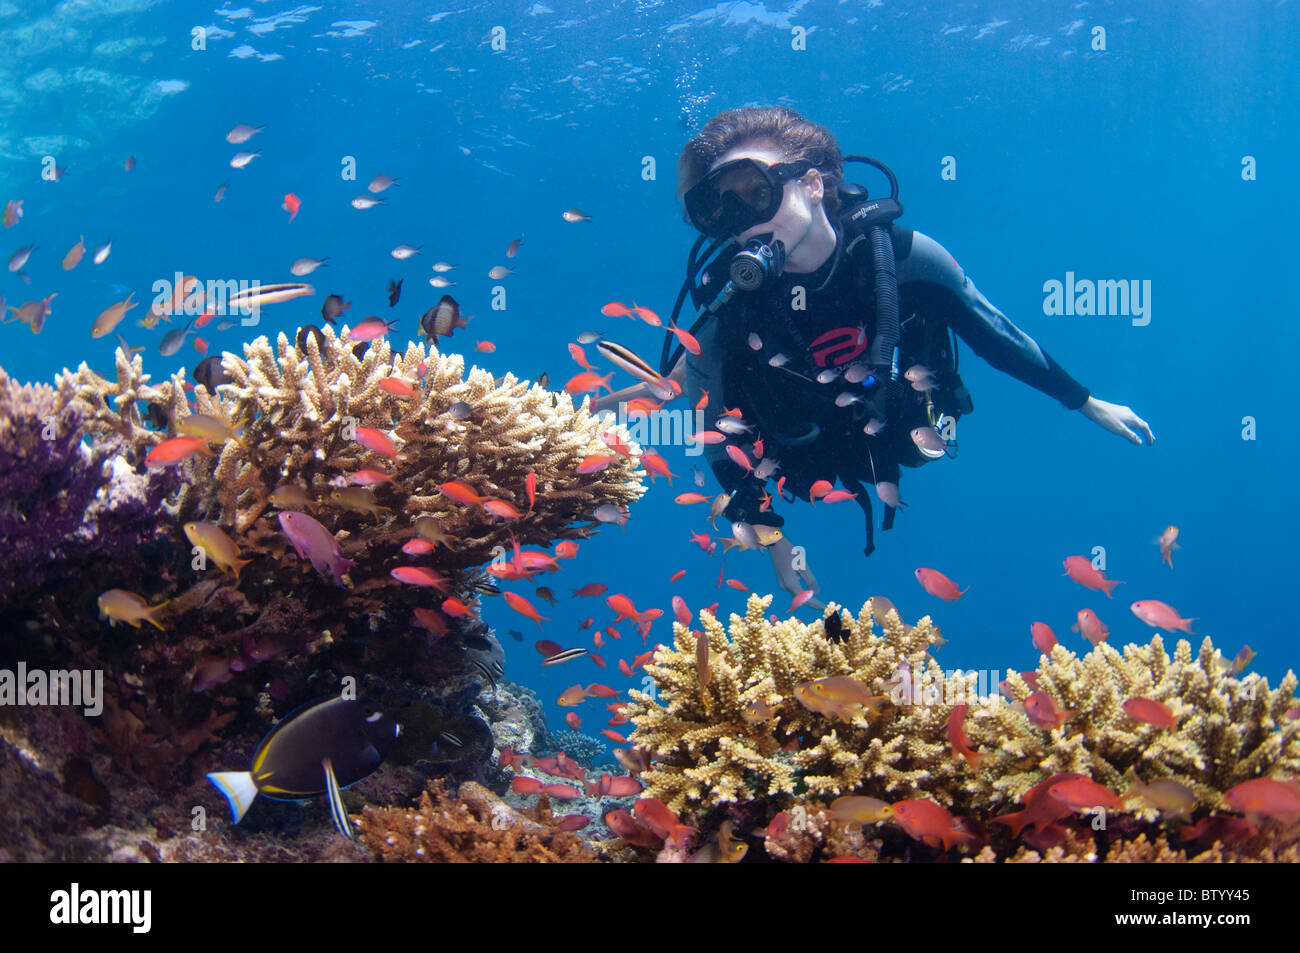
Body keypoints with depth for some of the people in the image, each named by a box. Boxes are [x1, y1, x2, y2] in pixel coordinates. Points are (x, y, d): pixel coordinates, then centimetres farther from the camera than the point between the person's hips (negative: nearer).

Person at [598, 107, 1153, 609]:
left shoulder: (902, 257, -29)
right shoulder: (724, 299, -29)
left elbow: (996, 336, -12)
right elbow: (719, 431, -15)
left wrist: (1088, 405, -1)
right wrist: (772, 539, -11)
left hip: (915, 456, 1)